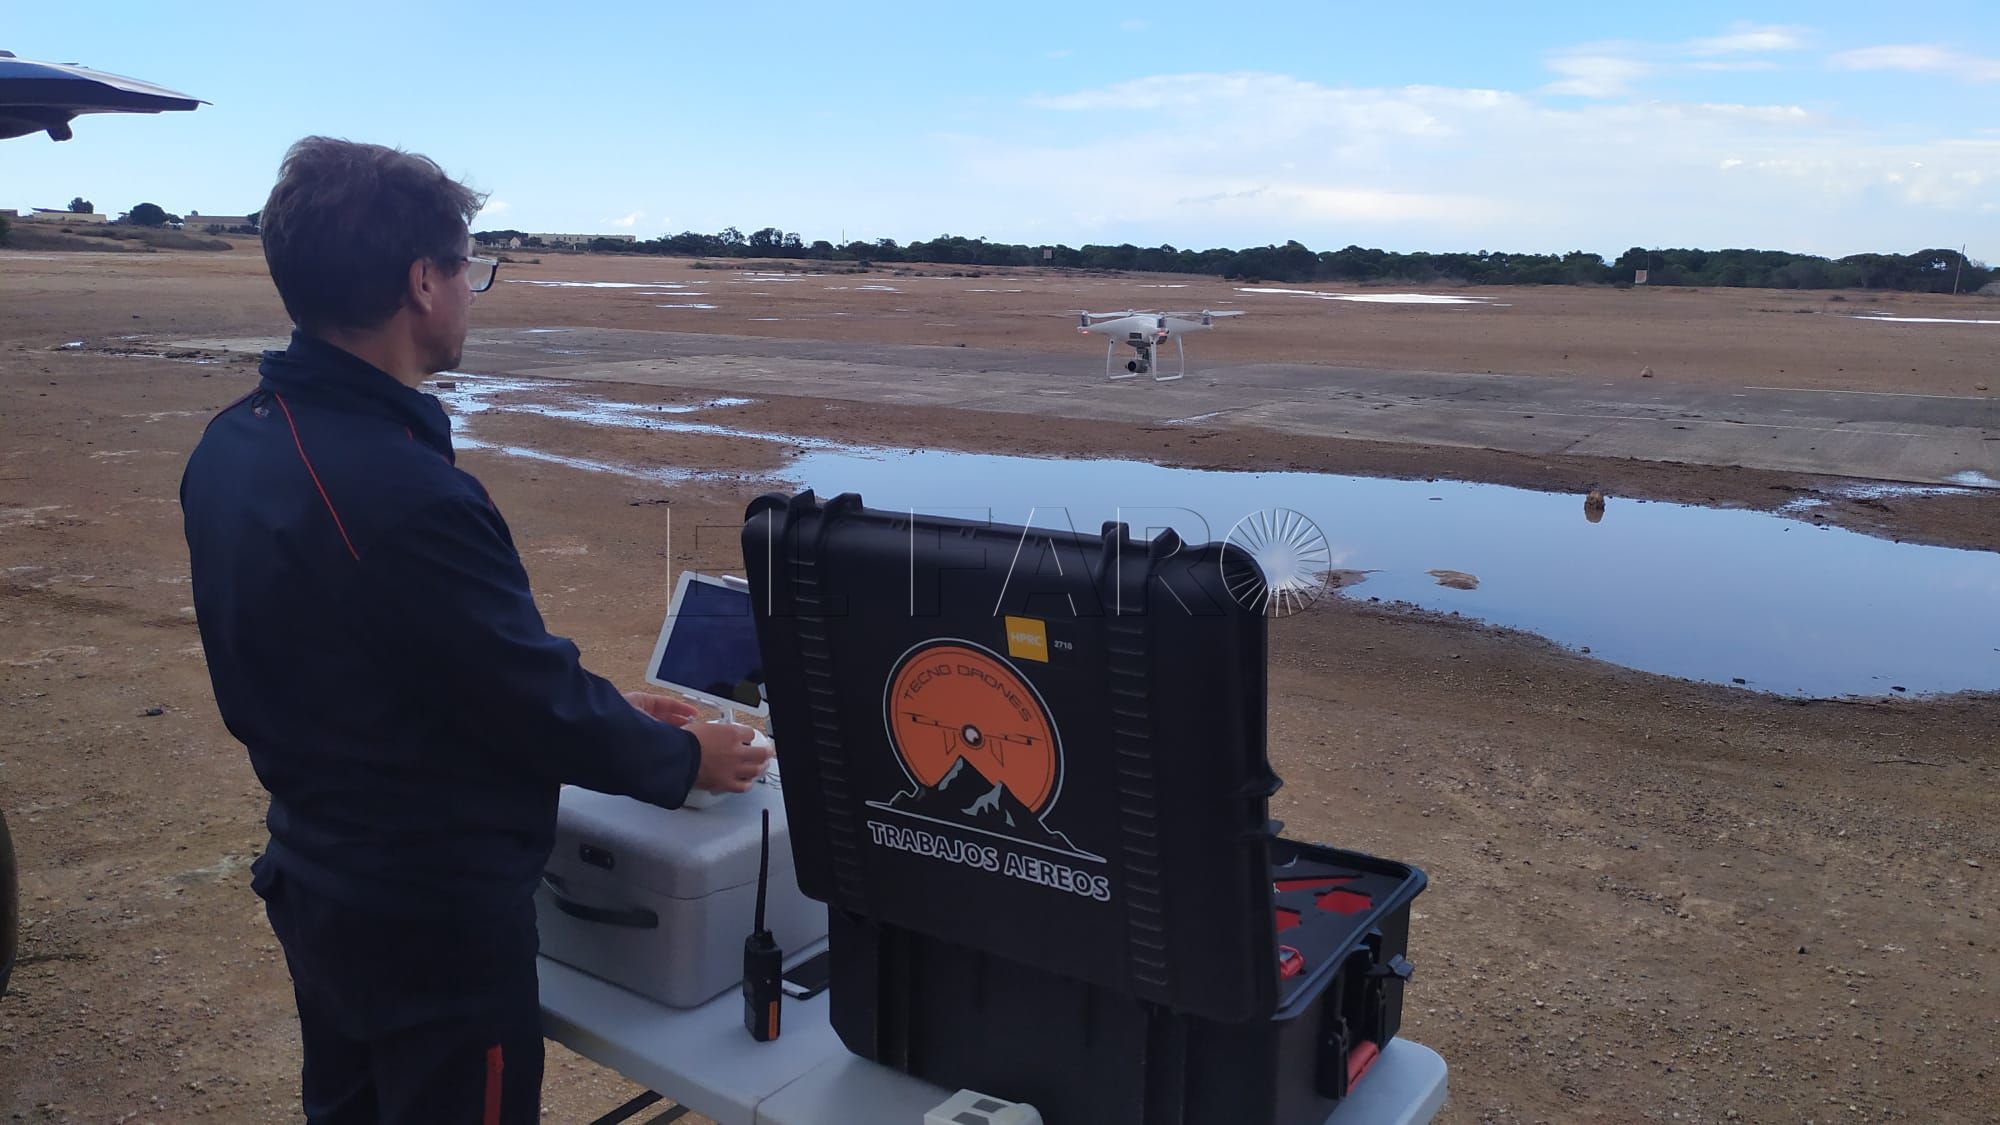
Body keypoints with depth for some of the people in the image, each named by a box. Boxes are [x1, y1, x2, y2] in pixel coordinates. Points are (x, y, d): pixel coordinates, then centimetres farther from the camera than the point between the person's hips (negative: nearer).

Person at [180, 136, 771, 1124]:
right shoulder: (404, 493, -31)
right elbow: (538, 706, -23)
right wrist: (682, 760, -4)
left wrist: (599, 708, 8)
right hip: (429, 911, -8)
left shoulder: (231, 446, -2)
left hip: (311, 879, 9)